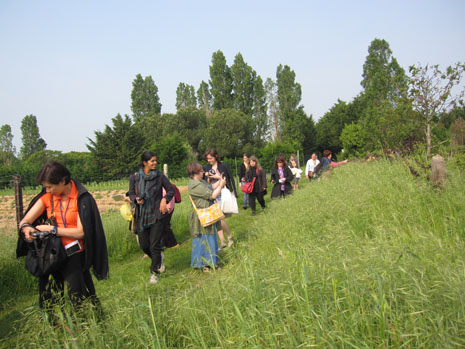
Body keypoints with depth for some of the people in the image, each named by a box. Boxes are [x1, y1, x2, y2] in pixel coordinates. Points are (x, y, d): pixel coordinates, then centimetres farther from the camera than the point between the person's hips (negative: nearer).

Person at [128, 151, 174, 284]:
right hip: (142, 216, 2)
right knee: (143, 245, 8)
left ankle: (155, 272, 17)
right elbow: (131, 194, 8)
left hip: (157, 215, -2)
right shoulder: (134, 177, -1)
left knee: (154, 245, -1)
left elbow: (171, 190, 6)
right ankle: (159, 258, 38)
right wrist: (136, 199, -14)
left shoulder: (160, 176, -4)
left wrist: (165, 199, -12)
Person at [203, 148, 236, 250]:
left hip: (223, 194, -4)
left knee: (220, 218, -13)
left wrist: (234, 194, -4)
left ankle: (229, 238, 9)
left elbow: (231, 179, 1)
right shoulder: (206, 168, 8)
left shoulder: (224, 166, -2)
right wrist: (208, 178, -9)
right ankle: (222, 242, 13)